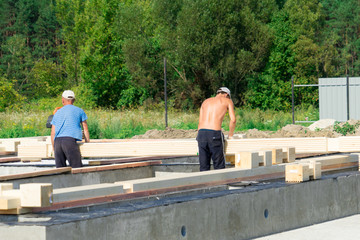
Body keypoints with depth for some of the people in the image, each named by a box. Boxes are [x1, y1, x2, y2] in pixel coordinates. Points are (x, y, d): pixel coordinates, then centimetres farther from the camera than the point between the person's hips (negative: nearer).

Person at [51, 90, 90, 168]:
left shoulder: (57, 113, 25)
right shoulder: (79, 111, 17)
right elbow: (85, 130, 18)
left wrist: (54, 150, 27)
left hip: (57, 141, 4)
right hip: (70, 140, -4)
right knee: (77, 168, -8)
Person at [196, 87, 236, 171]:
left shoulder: (206, 101, 27)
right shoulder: (228, 101, 15)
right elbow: (233, 120, 6)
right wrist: (230, 135, 19)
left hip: (201, 133, 4)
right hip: (214, 134, -4)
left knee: (204, 167, 7)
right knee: (219, 166, 4)